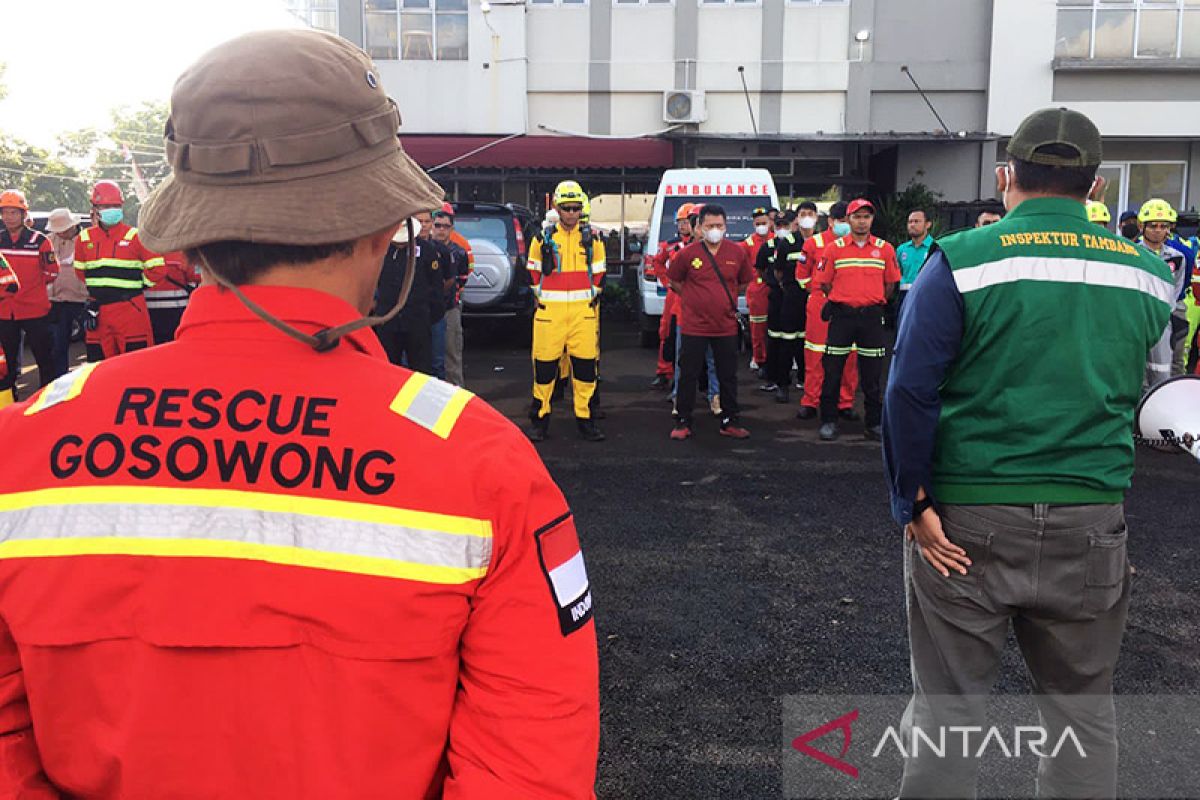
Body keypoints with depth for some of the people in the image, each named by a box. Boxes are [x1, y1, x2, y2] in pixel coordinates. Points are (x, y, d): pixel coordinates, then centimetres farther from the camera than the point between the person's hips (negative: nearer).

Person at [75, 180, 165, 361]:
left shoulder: (135, 237, -2)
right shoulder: (84, 239, 9)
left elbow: (157, 267, -1)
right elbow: (80, 270, 24)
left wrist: (136, 285, 1)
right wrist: (96, 290, 19)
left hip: (129, 309, -4)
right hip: (98, 311, 4)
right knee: (98, 360, 10)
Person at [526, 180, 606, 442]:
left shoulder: (592, 238, 8)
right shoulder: (543, 238, 5)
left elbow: (599, 274, 15)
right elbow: (533, 273, 13)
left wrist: (590, 298, 9)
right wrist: (543, 299, 8)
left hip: (583, 312, 1)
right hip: (550, 312, -1)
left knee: (585, 365, 1)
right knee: (545, 365, 0)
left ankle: (585, 419, 10)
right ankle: (540, 418, 11)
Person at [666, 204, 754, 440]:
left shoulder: (738, 253, 1)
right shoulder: (687, 254, -5)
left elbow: (745, 282, 16)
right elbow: (674, 280, 9)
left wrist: (726, 297, 9)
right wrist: (693, 298, 5)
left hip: (726, 326, 2)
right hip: (693, 326, -2)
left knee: (728, 376, 10)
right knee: (688, 376, 4)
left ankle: (729, 422, 22)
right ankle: (683, 422, 15)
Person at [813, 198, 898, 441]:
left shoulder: (885, 249, 4)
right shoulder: (834, 248, 2)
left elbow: (891, 282, 13)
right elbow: (824, 281, 6)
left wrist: (875, 303, 13)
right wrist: (841, 301, 9)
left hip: (872, 316, 1)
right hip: (842, 315, -1)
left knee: (872, 373, 7)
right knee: (832, 371, 0)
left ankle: (874, 423, 17)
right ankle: (828, 421, 11)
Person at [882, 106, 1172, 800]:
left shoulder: (962, 261, -10)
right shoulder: (1147, 275, 3)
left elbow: (910, 392, -14)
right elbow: (1129, 396, 15)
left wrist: (913, 505, -8)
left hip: (967, 520, -3)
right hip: (1092, 525, 4)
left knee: (948, 706, 9)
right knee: (1084, 710, 19)